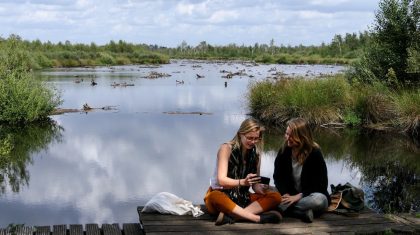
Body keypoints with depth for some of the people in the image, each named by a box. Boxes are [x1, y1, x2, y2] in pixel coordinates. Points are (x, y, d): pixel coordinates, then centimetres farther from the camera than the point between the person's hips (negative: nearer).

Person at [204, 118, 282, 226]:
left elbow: (255, 184, 2)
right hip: (221, 195, -5)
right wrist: (242, 182, -37)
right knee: (214, 197, -40)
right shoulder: (226, 148, -10)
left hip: (242, 198, 5)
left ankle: (232, 215, -34)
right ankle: (258, 218, -38)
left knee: (276, 197, -16)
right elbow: (221, 180, -20)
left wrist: (260, 188, -22)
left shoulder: (256, 154, 4)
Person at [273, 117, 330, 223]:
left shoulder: (315, 153, -14)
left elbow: (321, 184, -14)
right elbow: (278, 177, -1)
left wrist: (299, 196, -24)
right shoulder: (284, 151, -3)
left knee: (319, 200, -38)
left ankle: (285, 207, -28)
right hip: (290, 195, 3)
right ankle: (303, 212, -31)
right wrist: (286, 194, -21)